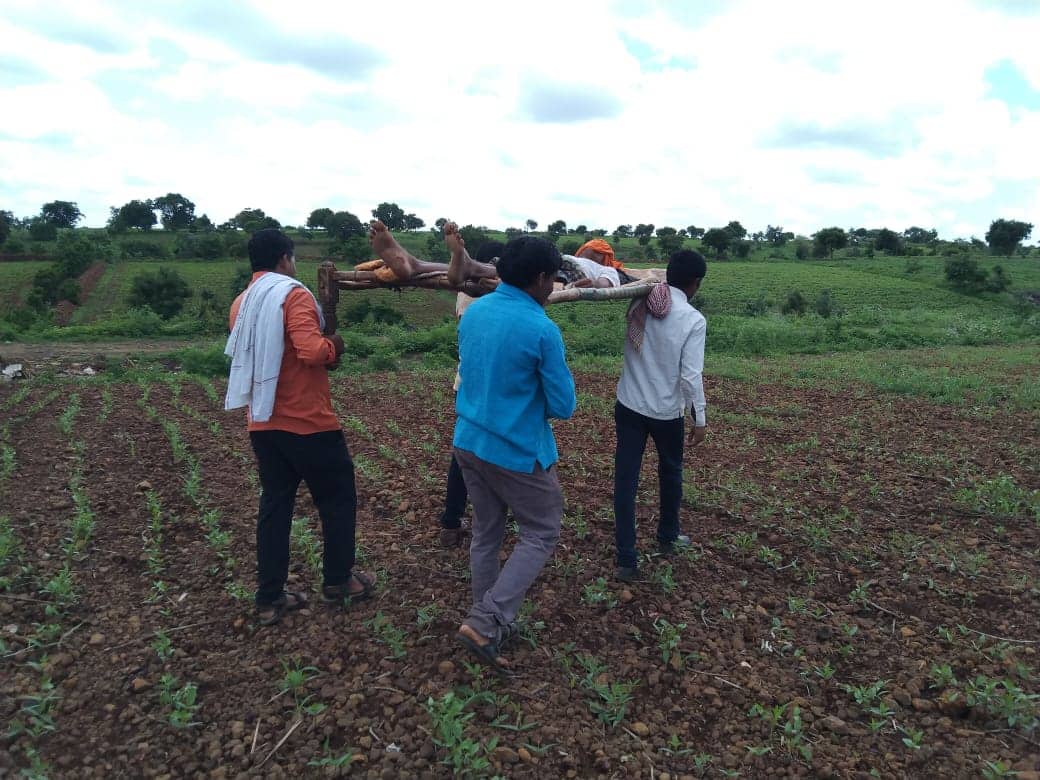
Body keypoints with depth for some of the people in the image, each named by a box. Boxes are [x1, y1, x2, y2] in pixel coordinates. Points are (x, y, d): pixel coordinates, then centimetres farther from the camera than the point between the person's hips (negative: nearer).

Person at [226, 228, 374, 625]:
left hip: (262, 422, 7)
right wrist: (333, 346, -8)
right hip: (308, 421, -7)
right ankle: (338, 580, 23)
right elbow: (311, 351, -27)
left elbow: (248, 359, 17)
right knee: (338, 498, 11)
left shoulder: (241, 303, 11)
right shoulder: (293, 294, -14)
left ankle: (269, 598, 18)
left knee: (274, 504, 13)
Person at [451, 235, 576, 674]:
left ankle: (489, 621, 31)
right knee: (542, 532, 10)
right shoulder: (541, 329, -19)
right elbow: (564, 407, -12)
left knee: (486, 533, 19)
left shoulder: (473, 312, 3)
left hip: (469, 442, 7)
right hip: (517, 452, -7)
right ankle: (485, 624, 2)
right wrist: (552, 382, 7)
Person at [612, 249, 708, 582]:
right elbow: (691, 376, -16)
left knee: (625, 479, 5)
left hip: (629, 405, 3)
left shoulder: (638, 304, -5)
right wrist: (699, 419, -6)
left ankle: (627, 560, 6)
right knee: (670, 472, 22)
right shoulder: (693, 320, -15)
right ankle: (667, 536, 41)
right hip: (667, 411, -2)